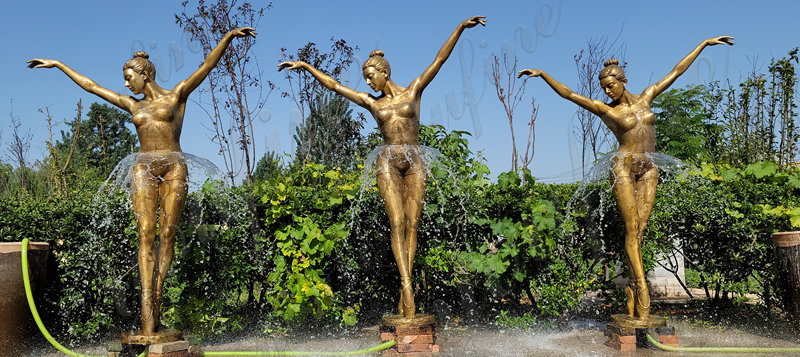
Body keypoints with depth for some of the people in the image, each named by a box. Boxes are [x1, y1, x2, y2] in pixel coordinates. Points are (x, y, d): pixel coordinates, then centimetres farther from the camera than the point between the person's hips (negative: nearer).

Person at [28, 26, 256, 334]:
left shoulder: (176, 95, 9)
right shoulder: (133, 105, 19)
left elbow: (207, 65, -2)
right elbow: (91, 86, 27)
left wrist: (228, 36, -15)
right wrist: (58, 65, 34)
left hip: (174, 167, -2)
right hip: (143, 169, 3)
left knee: (167, 233, -5)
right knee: (146, 234, -9)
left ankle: (157, 301, -1)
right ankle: (147, 312, -15)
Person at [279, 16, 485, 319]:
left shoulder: (412, 91, 10)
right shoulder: (371, 102, 13)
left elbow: (439, 60, 5)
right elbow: (334, 85, 14)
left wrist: (460, 28, -1)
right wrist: (306, 66, 13)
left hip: (414, 161, 0)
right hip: (388, 162, 1)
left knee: (412, 224, -4)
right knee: (397, 224, -11)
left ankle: (404, 290, -2)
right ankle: (407, 287, -16)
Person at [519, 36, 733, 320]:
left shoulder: (645, 98, 12)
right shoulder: (606, 110, 1)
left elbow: (676, 72, 17)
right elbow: (567, 93, -6)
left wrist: (704, 44, 21)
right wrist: (542, 74, -15)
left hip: (648, 170, 4)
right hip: (623, 167, -4)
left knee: (639, 231, -1)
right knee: (632, 230, -8)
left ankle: (631, 291, 2)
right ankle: (642, 289, -7)